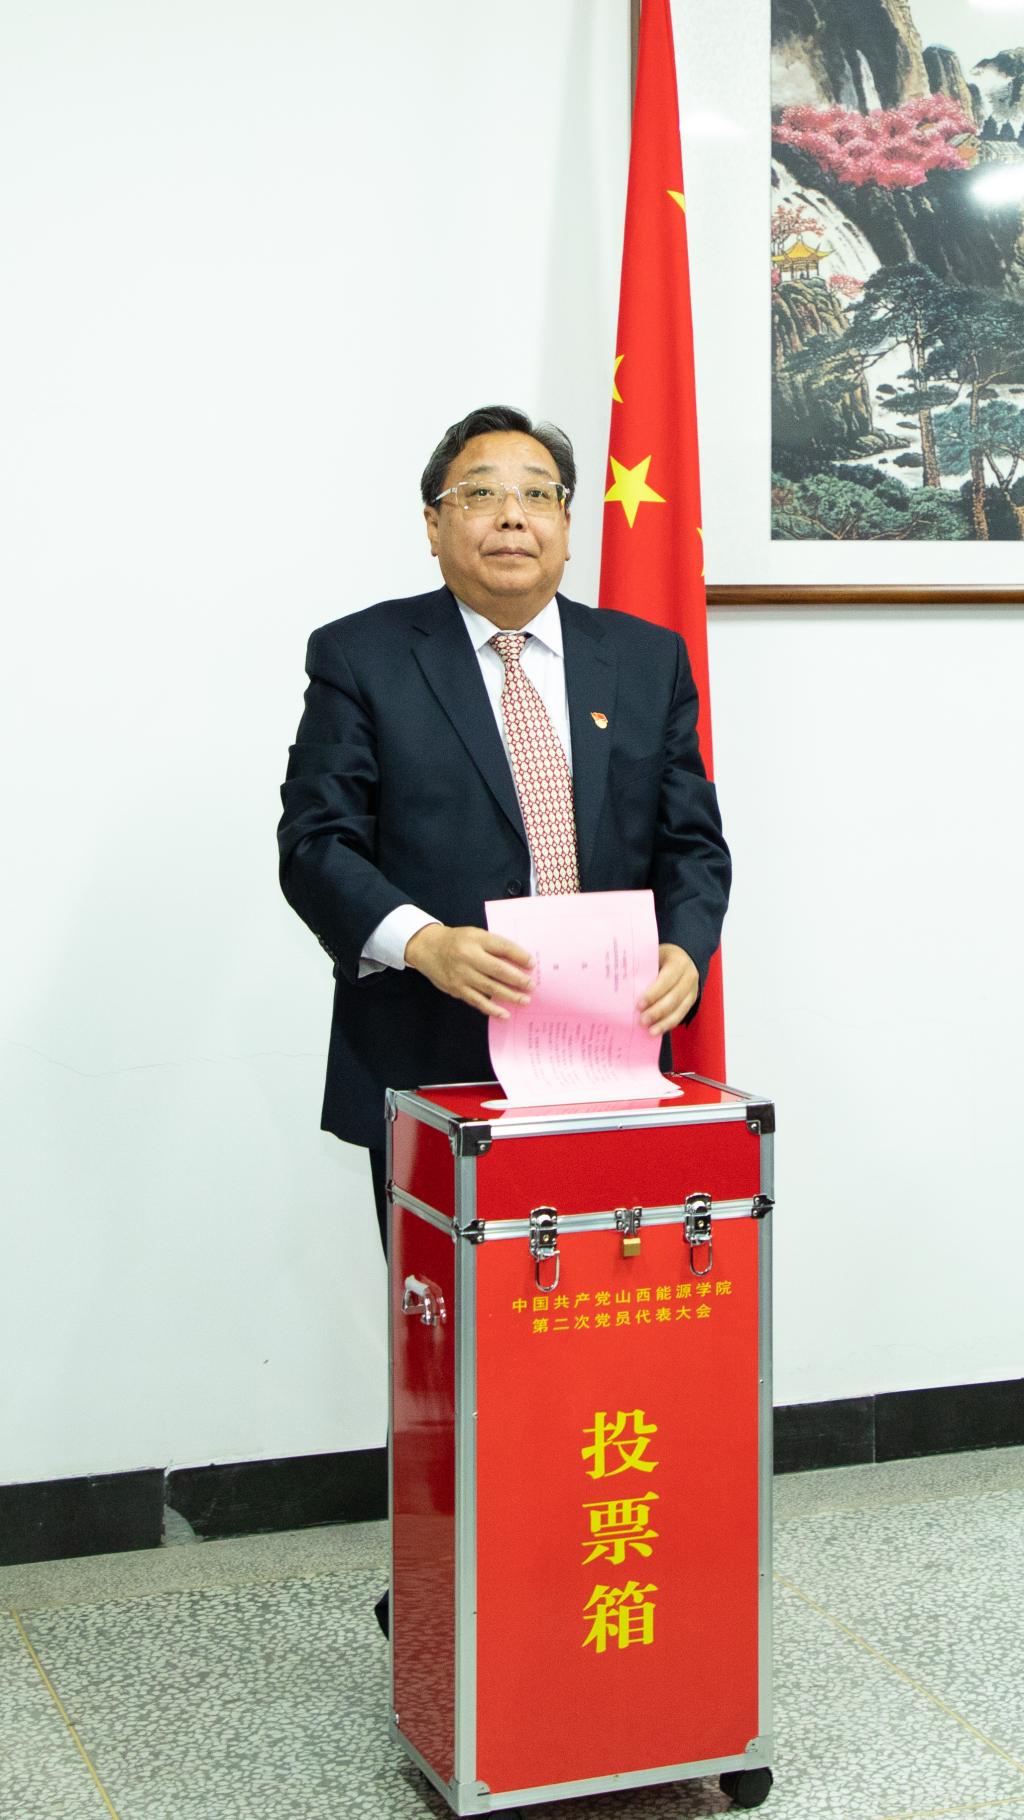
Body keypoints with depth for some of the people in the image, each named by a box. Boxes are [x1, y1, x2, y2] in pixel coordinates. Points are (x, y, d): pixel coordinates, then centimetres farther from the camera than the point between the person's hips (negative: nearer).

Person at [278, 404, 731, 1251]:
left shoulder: (648, 658, 12)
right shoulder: (360, 656, 2)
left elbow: (692, 841, 10)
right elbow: (316, 841, -5)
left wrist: (683, 950, -11)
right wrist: (423, 943, -22)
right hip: (429, 1075, -2)